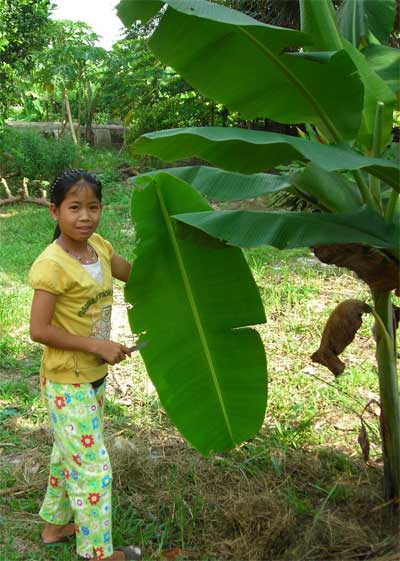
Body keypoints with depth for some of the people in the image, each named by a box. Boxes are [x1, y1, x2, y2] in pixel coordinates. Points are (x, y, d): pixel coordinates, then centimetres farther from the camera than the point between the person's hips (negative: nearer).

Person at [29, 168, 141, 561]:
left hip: (95, 376, 8)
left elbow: (133, 273, 15)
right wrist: (97, 345, -21)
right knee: (93, 468, 2)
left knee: (69, 455, 24)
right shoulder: (52, 265, -24)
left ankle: (55, 525, 44)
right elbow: (39, 330, -24)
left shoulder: (99, 246, -1)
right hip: (67, 384, -8)